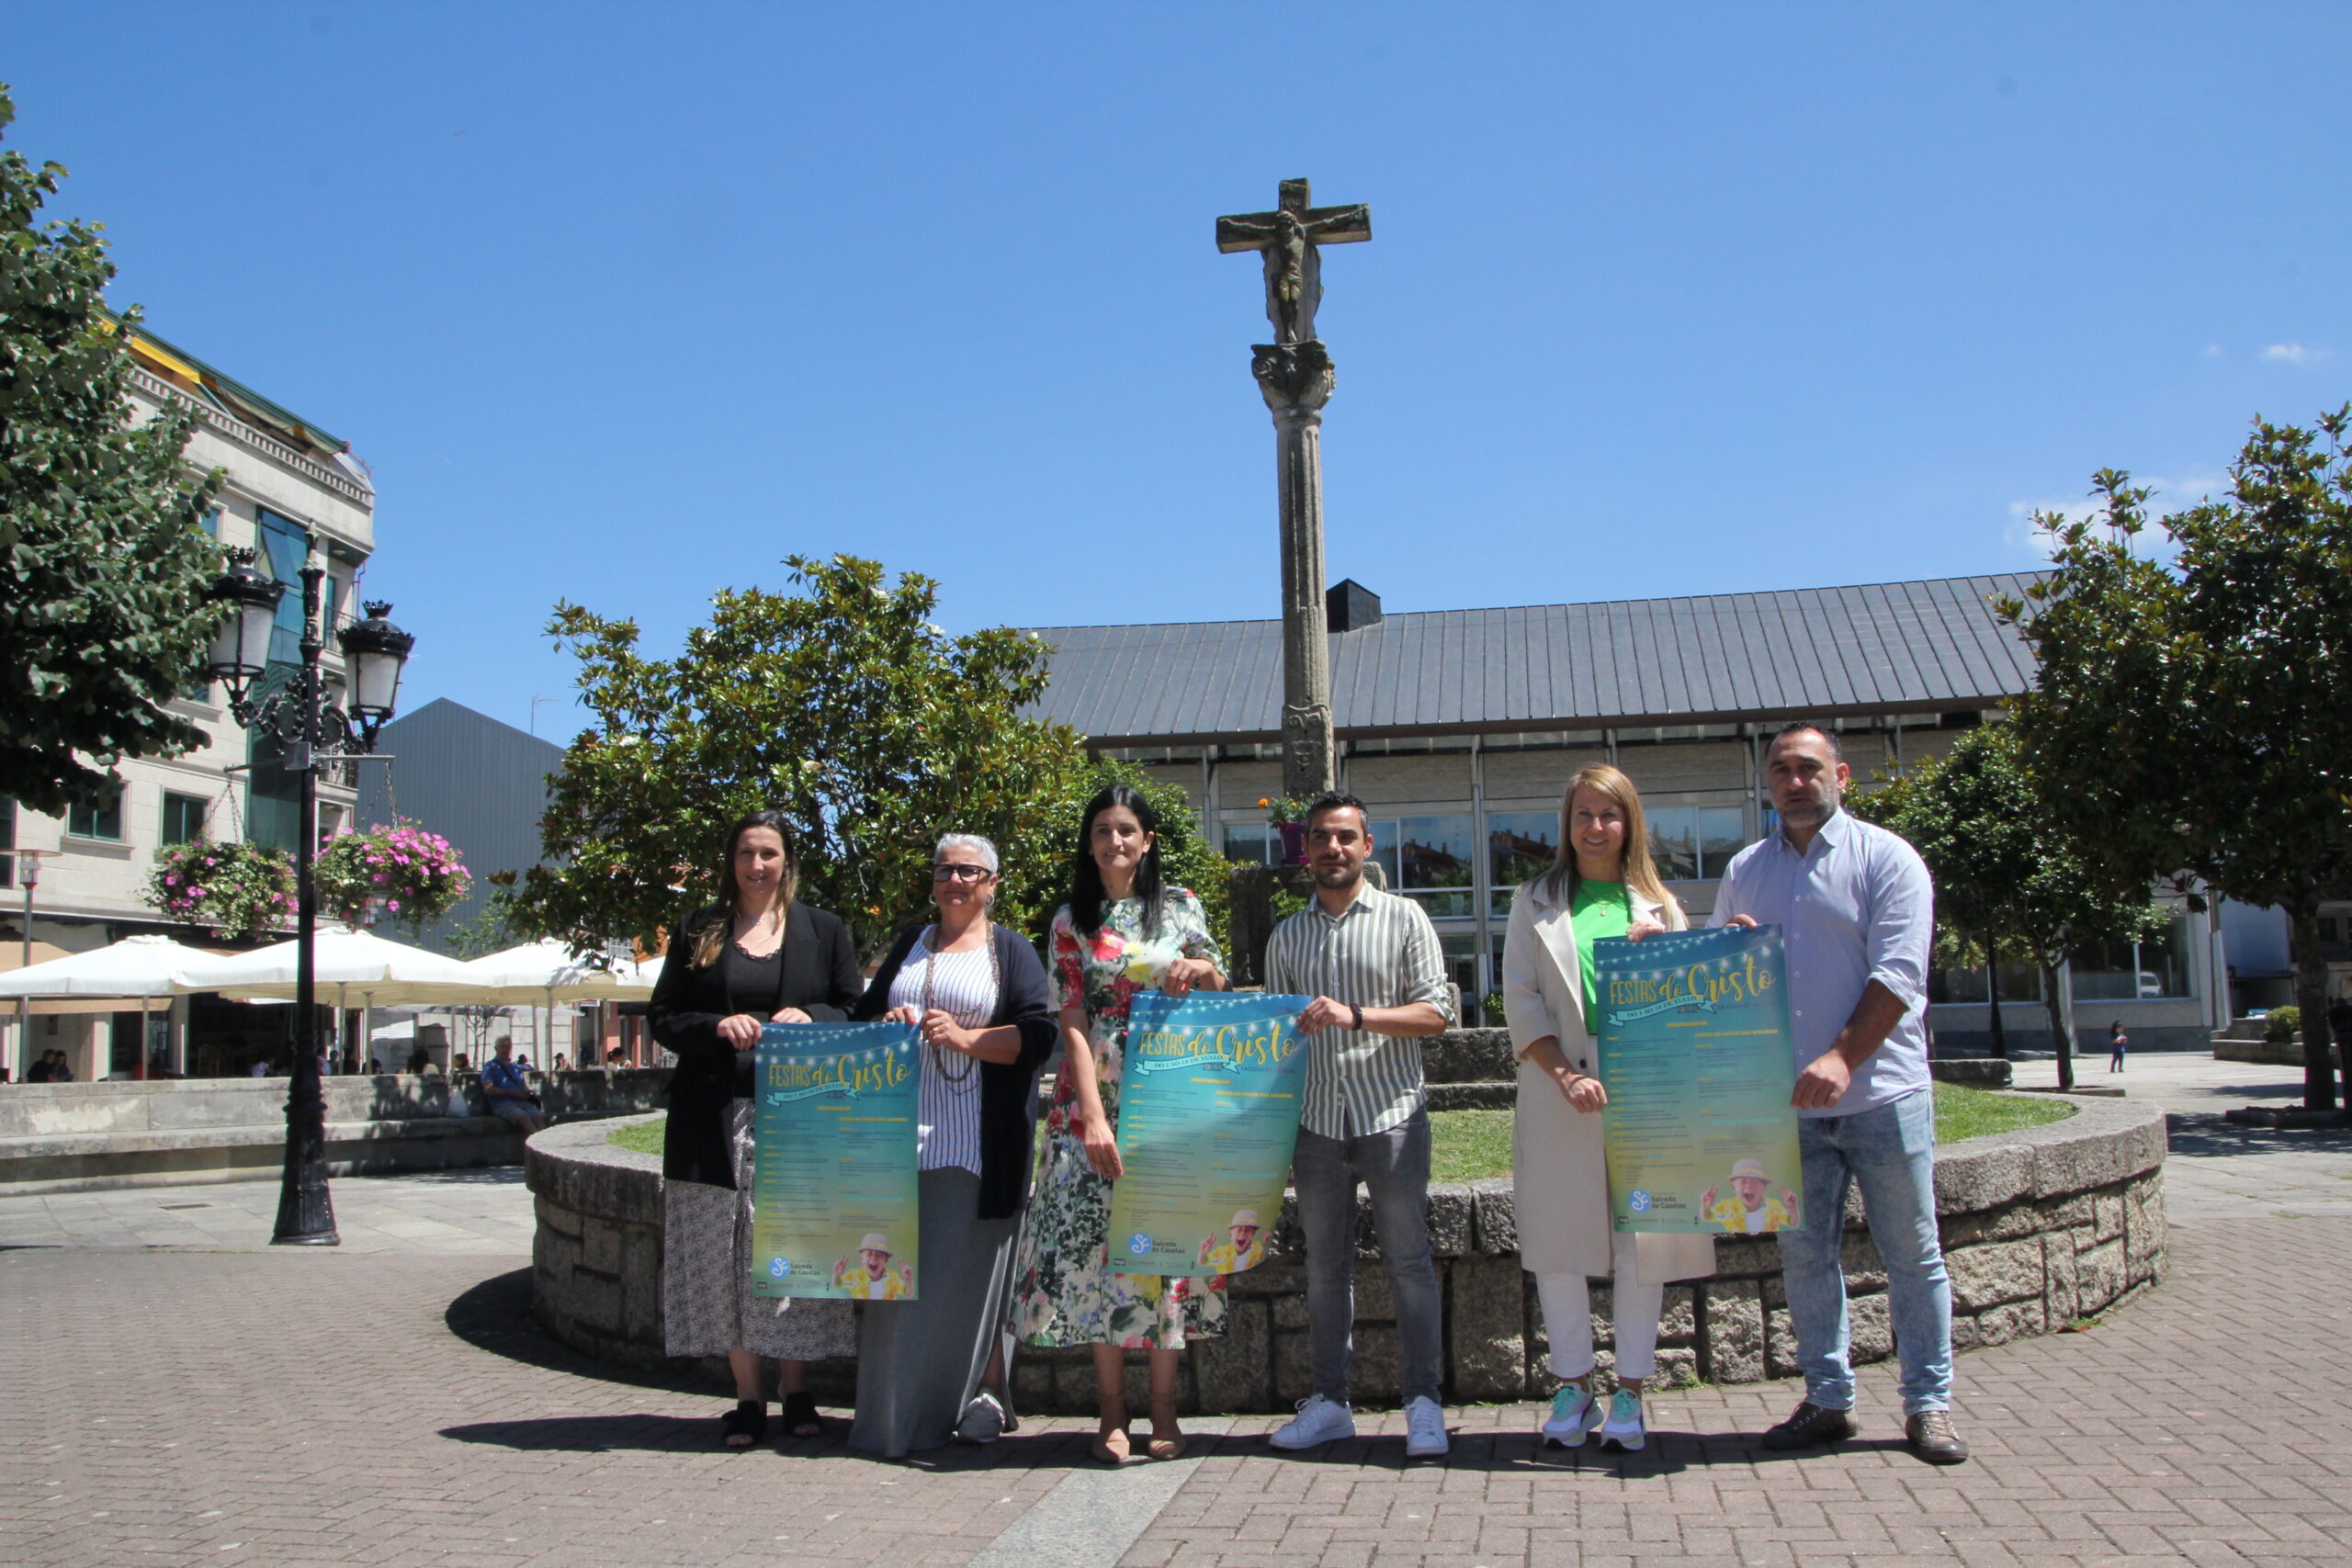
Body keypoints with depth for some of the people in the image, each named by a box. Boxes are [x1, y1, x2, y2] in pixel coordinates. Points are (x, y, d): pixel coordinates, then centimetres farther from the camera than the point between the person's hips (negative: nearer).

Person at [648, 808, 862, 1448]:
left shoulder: (823, 931, 10)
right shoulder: (698, 932, 12)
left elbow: (857, 1012, 8)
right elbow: (662, 1017, 8)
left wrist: (808, 1017, -12)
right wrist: (717, 1026, -11)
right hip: (717, 1118, 1)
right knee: (723, 1254, 1)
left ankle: (795, 1390, 11)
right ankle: (748, 1396, 10)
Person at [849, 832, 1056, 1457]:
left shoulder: (1012, 950, 6)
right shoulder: (910, 944, 20)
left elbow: (1039, 1035, -4)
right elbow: (862, 1015, 22)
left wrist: (966, 1038, -16)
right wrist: (887, 1025, -1)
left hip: (975, 1142, -4)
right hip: (903, 1135, 4)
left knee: (971, 1271, -3)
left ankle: (983, 1393, 12)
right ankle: (895, 1410, 11)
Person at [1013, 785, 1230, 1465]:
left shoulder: (1180, 906, 8)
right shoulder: (1071, 922, 5)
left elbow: (1217, 988, 11)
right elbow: (1073, 1022, -3)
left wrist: (1199, 971, -15)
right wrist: (1094, 1118, -14)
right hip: (1093, 1100, 0)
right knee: (1097, 1241, -2)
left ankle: (1164, 1412, 10)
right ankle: (1111, 1413, 8)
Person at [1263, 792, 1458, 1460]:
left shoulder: (1403, 918, 3)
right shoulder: (1286, 936, 13)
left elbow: (1436, 1011, -4)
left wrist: (1355, 1015, -17)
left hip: (1390, 1113, -3)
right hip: (1315, 1120, 3)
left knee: (1408, 1263, 1)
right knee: (1325, 1267, 9)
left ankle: (1423, 1403, 11)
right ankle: (1329, 1402, 17)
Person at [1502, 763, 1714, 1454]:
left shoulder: (1659, 906, 13)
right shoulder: (1535, 902, 11)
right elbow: (1520, 1000, 3)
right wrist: (1564, 1074, -9)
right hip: (1560, 1092, 0)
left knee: (1642, 1239, 1)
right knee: (1557, 1240, 1)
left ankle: (1630, 1389, 13)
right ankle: (1574, 1385, 14)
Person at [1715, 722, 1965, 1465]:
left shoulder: (1886, 858, -1)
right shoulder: (1745, 870, 13)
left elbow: (1898, 976, -11)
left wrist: (1842, 1058, -20)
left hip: (1881, 1094, -4)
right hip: (1787, 1101, 4)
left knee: (1912, 1254, 3)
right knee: (1805, 1256, 8)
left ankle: (1928, 1404, 14)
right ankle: (1827, 1400, 18)